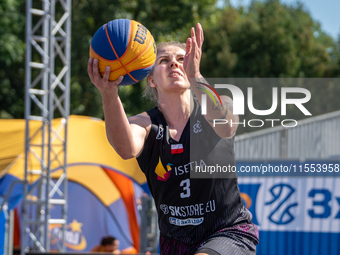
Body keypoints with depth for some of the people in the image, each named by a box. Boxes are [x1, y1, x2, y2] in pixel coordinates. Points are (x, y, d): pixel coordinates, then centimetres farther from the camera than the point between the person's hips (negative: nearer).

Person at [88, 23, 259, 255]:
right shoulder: (146, 123, -6)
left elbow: (226, 126, -35)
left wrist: (195, 78, -51)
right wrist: (109, 95, -51)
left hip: (230, 232, -3)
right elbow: (127, 149, -32)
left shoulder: (211, 113, -8)